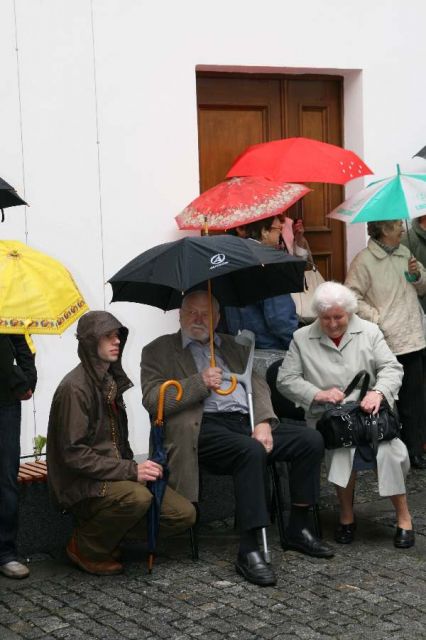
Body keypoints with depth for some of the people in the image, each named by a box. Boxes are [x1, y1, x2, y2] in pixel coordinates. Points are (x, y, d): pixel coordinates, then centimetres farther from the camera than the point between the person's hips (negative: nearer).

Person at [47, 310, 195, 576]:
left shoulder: (111, 380, 13)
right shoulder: (75, 387, -15)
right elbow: (73, 454, -21)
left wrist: (135, 468, 2)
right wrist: (131, 470, -25)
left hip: (117, 475, 8)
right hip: (81, 484, -8)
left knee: (184, 514, -4)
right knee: (137, 497, -37)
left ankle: (109, 534, 11)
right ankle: (85, 548, -10)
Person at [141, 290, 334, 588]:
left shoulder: (232, 346, 26)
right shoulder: (159, 351, 11)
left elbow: (257, 384, 16)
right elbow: (152, 399, -3)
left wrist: (263, 422, -4)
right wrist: (200, 383, -13)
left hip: (247, 422, 6)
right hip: (205, 428, -6)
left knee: (310, 439, -14)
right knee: (251, 451, -36)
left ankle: (299, 529, -1)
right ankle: (249, 551, -32)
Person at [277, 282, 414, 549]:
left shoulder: (369, 332, 9)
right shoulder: (302, 338, 8)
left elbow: (392, 367, 2)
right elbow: (286, 379, 6)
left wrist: (378, 391, -19)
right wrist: (318, 394, -10)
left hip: (369, 413, 1)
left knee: (387, 450, -29)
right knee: (343, 446, -33)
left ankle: (404, 517, -11)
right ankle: (346, 515, -11)